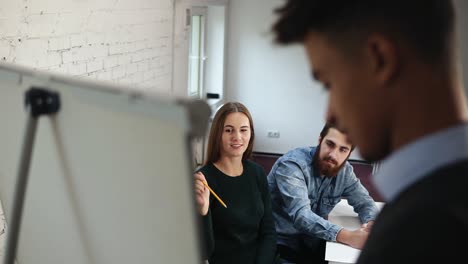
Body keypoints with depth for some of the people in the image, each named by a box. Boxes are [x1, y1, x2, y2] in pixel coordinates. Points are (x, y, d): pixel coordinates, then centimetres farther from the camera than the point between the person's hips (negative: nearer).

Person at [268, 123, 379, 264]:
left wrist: (371, 224, -18)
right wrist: (348, 236, -45)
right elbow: (301, 215, -34)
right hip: (281, 243, -7)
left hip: (312, 242, 7)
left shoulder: (344, 171, -2)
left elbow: (365, 202, 7)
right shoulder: (292, 165, -23)